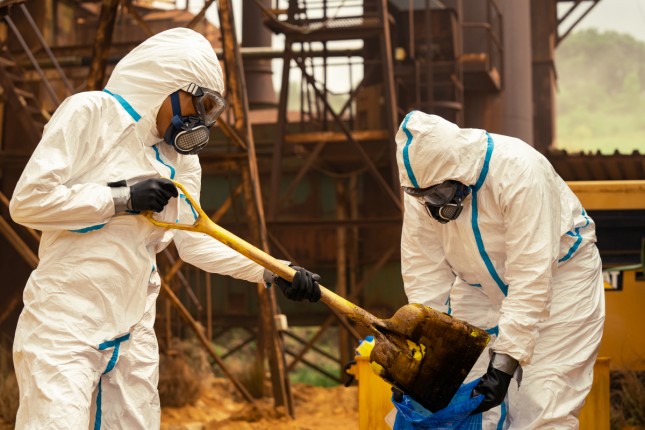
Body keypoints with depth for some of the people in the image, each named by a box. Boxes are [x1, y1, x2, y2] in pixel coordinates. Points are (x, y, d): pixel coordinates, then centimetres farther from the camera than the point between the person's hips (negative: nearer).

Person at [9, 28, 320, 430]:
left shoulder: (182, 157, 10)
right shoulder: (89, 112, -8)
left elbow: (194, 240, 13)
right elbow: (27, 200, -13)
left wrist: (273, 271, 5)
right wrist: (122, 197, -15)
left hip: (133, 329, 7)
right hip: (63, 321, -6)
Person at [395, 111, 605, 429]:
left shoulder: (518, 171, -33)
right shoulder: (423, 181, -18)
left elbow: (530, 276, -33)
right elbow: (424, 271, -15)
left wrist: (504, 363, -35)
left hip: (557, 272, -4)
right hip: (480, 283, 5)